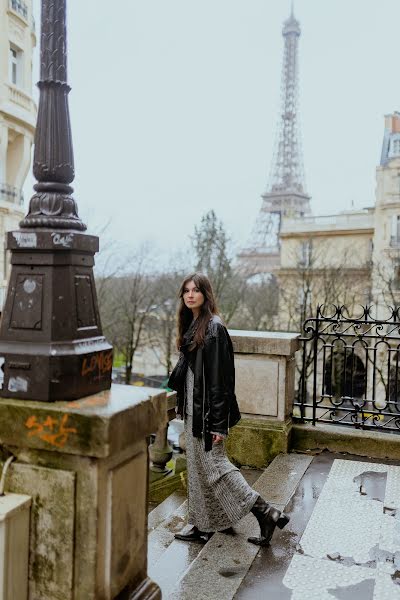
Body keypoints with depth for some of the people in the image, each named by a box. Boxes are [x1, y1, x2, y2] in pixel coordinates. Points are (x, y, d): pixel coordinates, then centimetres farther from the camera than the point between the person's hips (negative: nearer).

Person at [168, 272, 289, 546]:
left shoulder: (214, 328, -17)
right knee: (198, 465, 16)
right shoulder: (191, 325, 10)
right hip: (193, 408, 9)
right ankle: (205, 524, 30)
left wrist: (218, 422, -21)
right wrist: (181, 404, 19)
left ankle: (266, 512, 4)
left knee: (212, 463, -4)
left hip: (207, 408, -9)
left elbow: (220, 377, -20)